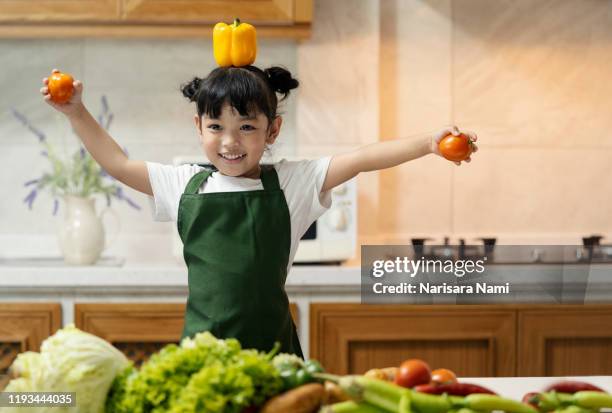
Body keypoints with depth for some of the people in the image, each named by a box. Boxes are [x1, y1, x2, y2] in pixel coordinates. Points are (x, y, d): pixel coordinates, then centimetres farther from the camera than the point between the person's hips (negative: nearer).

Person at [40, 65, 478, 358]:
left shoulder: (292, 182, 0)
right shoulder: (186, 184, 6)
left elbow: (360, 159, -8)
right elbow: (117, 163, 15)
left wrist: (428, 143, -18)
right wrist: (77, 112, 13)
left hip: (271, 344, -1)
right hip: (202, 345, 1)